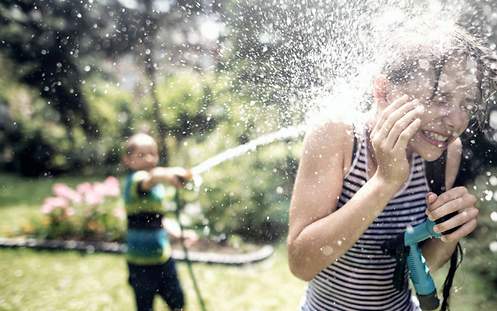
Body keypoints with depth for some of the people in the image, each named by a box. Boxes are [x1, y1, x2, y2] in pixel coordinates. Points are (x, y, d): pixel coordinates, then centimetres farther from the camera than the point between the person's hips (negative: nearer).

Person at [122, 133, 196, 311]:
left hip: (163, 257, 7)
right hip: (141, 261, -7)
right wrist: (168, 174, -65)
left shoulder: (159, 186, 8)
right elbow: (151, 178, -44)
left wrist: (178, 235, 10)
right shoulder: (135, 180, -18)